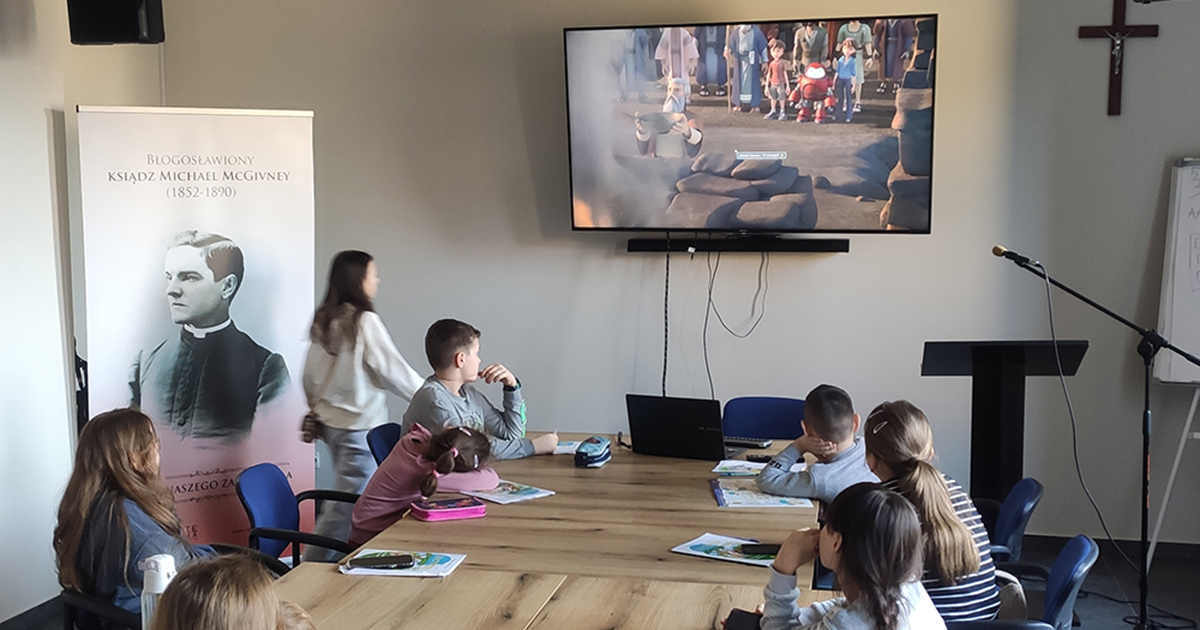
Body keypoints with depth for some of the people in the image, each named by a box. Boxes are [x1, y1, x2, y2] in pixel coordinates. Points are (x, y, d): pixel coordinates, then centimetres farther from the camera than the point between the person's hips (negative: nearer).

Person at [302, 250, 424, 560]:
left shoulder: (324, 321, 6)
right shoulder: (365, 322, -16)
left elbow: (310, 375, 13)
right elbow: (393, 370, -13)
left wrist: (318, 409, 26)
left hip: (329, 421, 8)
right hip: (359, 425, -8)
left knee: (346, 499, 16)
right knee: (346, 504, -3)